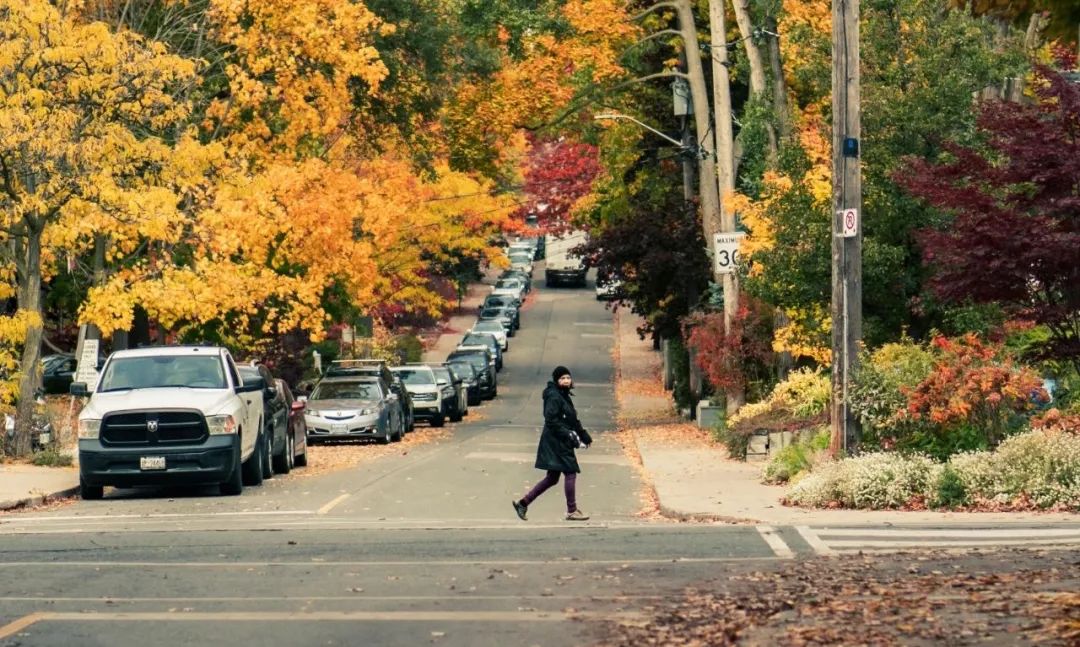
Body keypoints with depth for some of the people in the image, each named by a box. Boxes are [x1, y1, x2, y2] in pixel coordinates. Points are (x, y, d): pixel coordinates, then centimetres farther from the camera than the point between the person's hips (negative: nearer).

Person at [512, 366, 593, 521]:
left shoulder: (564, 396, 16)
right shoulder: (554, 397, -14)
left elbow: (572, 420, 25)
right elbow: (551, 420, -22)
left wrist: (584, 435, 22)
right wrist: (569, 435, -23)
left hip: (562, 443, 10)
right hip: (555, 442, -10)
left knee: (552, 478, 12)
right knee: (570, 473, -6)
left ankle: (523, 503, 15)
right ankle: (571, 511, 2)